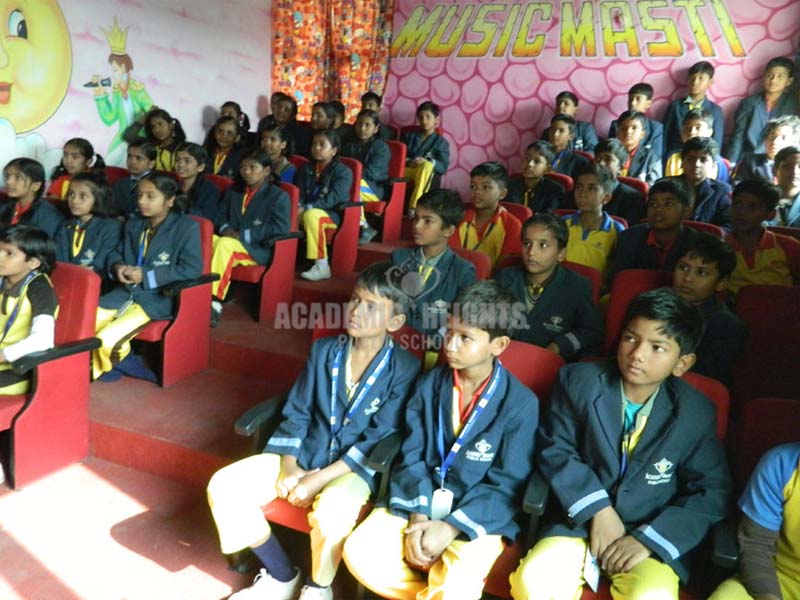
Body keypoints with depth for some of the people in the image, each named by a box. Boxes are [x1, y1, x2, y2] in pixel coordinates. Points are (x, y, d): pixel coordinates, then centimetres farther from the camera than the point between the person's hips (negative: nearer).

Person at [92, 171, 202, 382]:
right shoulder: (133, 225, 17)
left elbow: (192, 269, -15)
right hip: (125, 292, 7)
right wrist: (117, 267, 0)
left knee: (107, 339, -21)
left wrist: (147, 276, -17)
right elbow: (116, 254, 27)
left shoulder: (187, 227, -6)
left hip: (158, 299, -7)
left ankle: (121, 364, 15)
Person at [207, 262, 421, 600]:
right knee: (224, 487, -12)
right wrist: (289, 468, -10)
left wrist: (320, 478, -18)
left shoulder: (404, 368, -10)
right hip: (305, 454, 5)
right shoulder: (324, 350, 3)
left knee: (331, 513, -36)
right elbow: (296, 413, 5)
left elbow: (379, 440, -14)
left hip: (357, 467, -4)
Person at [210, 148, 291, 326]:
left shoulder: (279, 196, 0)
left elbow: (280, 228, -13)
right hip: (229, 240, 6)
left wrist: (242, 235, -18)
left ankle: (214, 302, -34)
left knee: (225, 244, -35)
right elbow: (220, 215, 19)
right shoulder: (232, 191, 22)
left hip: (258, 250, -5)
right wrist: (225, 228, -7)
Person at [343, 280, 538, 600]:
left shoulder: (521, 403, -12)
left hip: (477, 515, -3)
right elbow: (411, 456, 0)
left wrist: (451, 527, -18)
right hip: (419, 501, 4)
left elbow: (508, 485, -11)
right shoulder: (430, 384, 0)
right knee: (359, 553, -14)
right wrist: (418, 517, -13)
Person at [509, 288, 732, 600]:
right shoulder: (580, 381, -5)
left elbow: (712, 492, -2)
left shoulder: (697, 413, -5)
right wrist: (597, 509, -13)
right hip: (582, 520, 1)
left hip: (652, 535, 0)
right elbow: (555, 449, -2)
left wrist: (650, 538, -12)